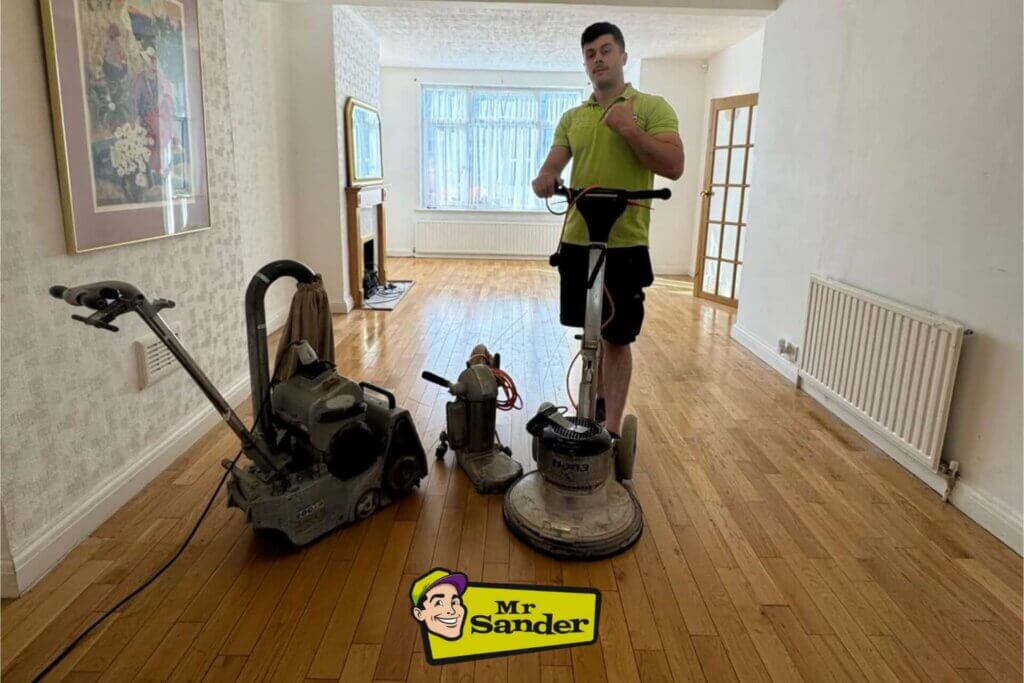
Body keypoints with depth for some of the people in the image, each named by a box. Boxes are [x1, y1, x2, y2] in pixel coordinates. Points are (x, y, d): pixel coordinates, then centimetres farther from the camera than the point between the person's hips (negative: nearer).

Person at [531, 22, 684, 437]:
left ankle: (613, 430, 9)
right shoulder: (572, 117, 13)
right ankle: (599, 401, 35)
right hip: (577, 242, 5)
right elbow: (553, 165, 8)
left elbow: (674, 166, -11)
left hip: (624, 245, -5)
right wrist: (544, 179, -16)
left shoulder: (651, 107, -1)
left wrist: (627, 127, -17)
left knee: (617, 337, 0)